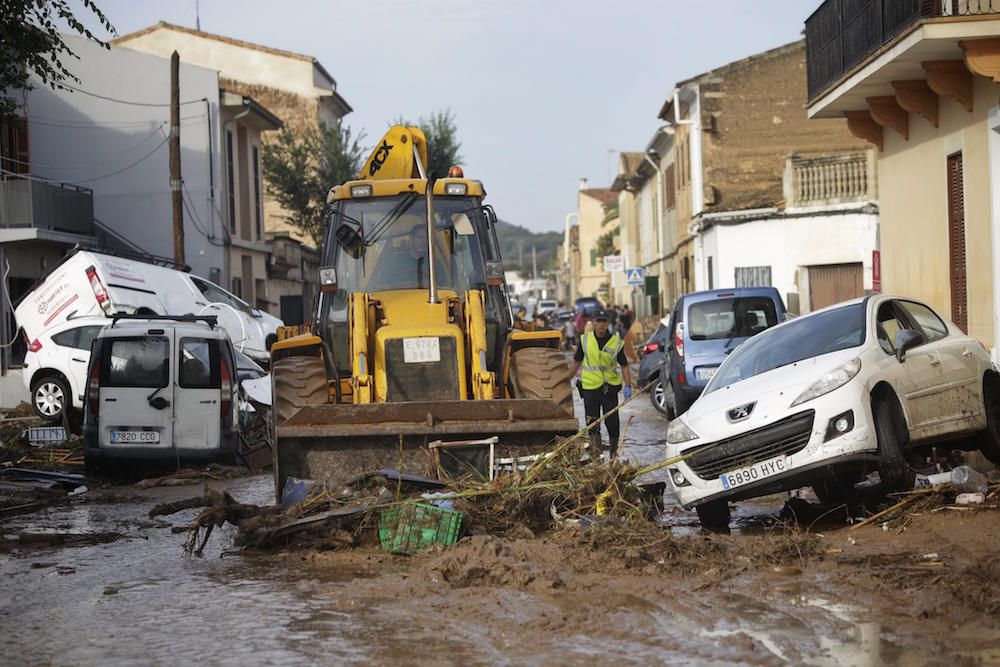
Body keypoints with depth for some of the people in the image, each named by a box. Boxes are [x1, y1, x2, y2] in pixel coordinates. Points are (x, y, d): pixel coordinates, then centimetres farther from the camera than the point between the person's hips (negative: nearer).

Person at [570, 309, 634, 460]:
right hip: (590, 386, 1)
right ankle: (596, 452, 12)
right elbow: (577, 361, 12)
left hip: (610, 386, -1)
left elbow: (624, 365, 2)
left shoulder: (616, 342, -1)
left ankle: (614, 450, 19)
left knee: (612, 422, 3)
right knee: (592, 424, 2)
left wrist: (628, 386, -8)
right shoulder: (585, 340, 2)